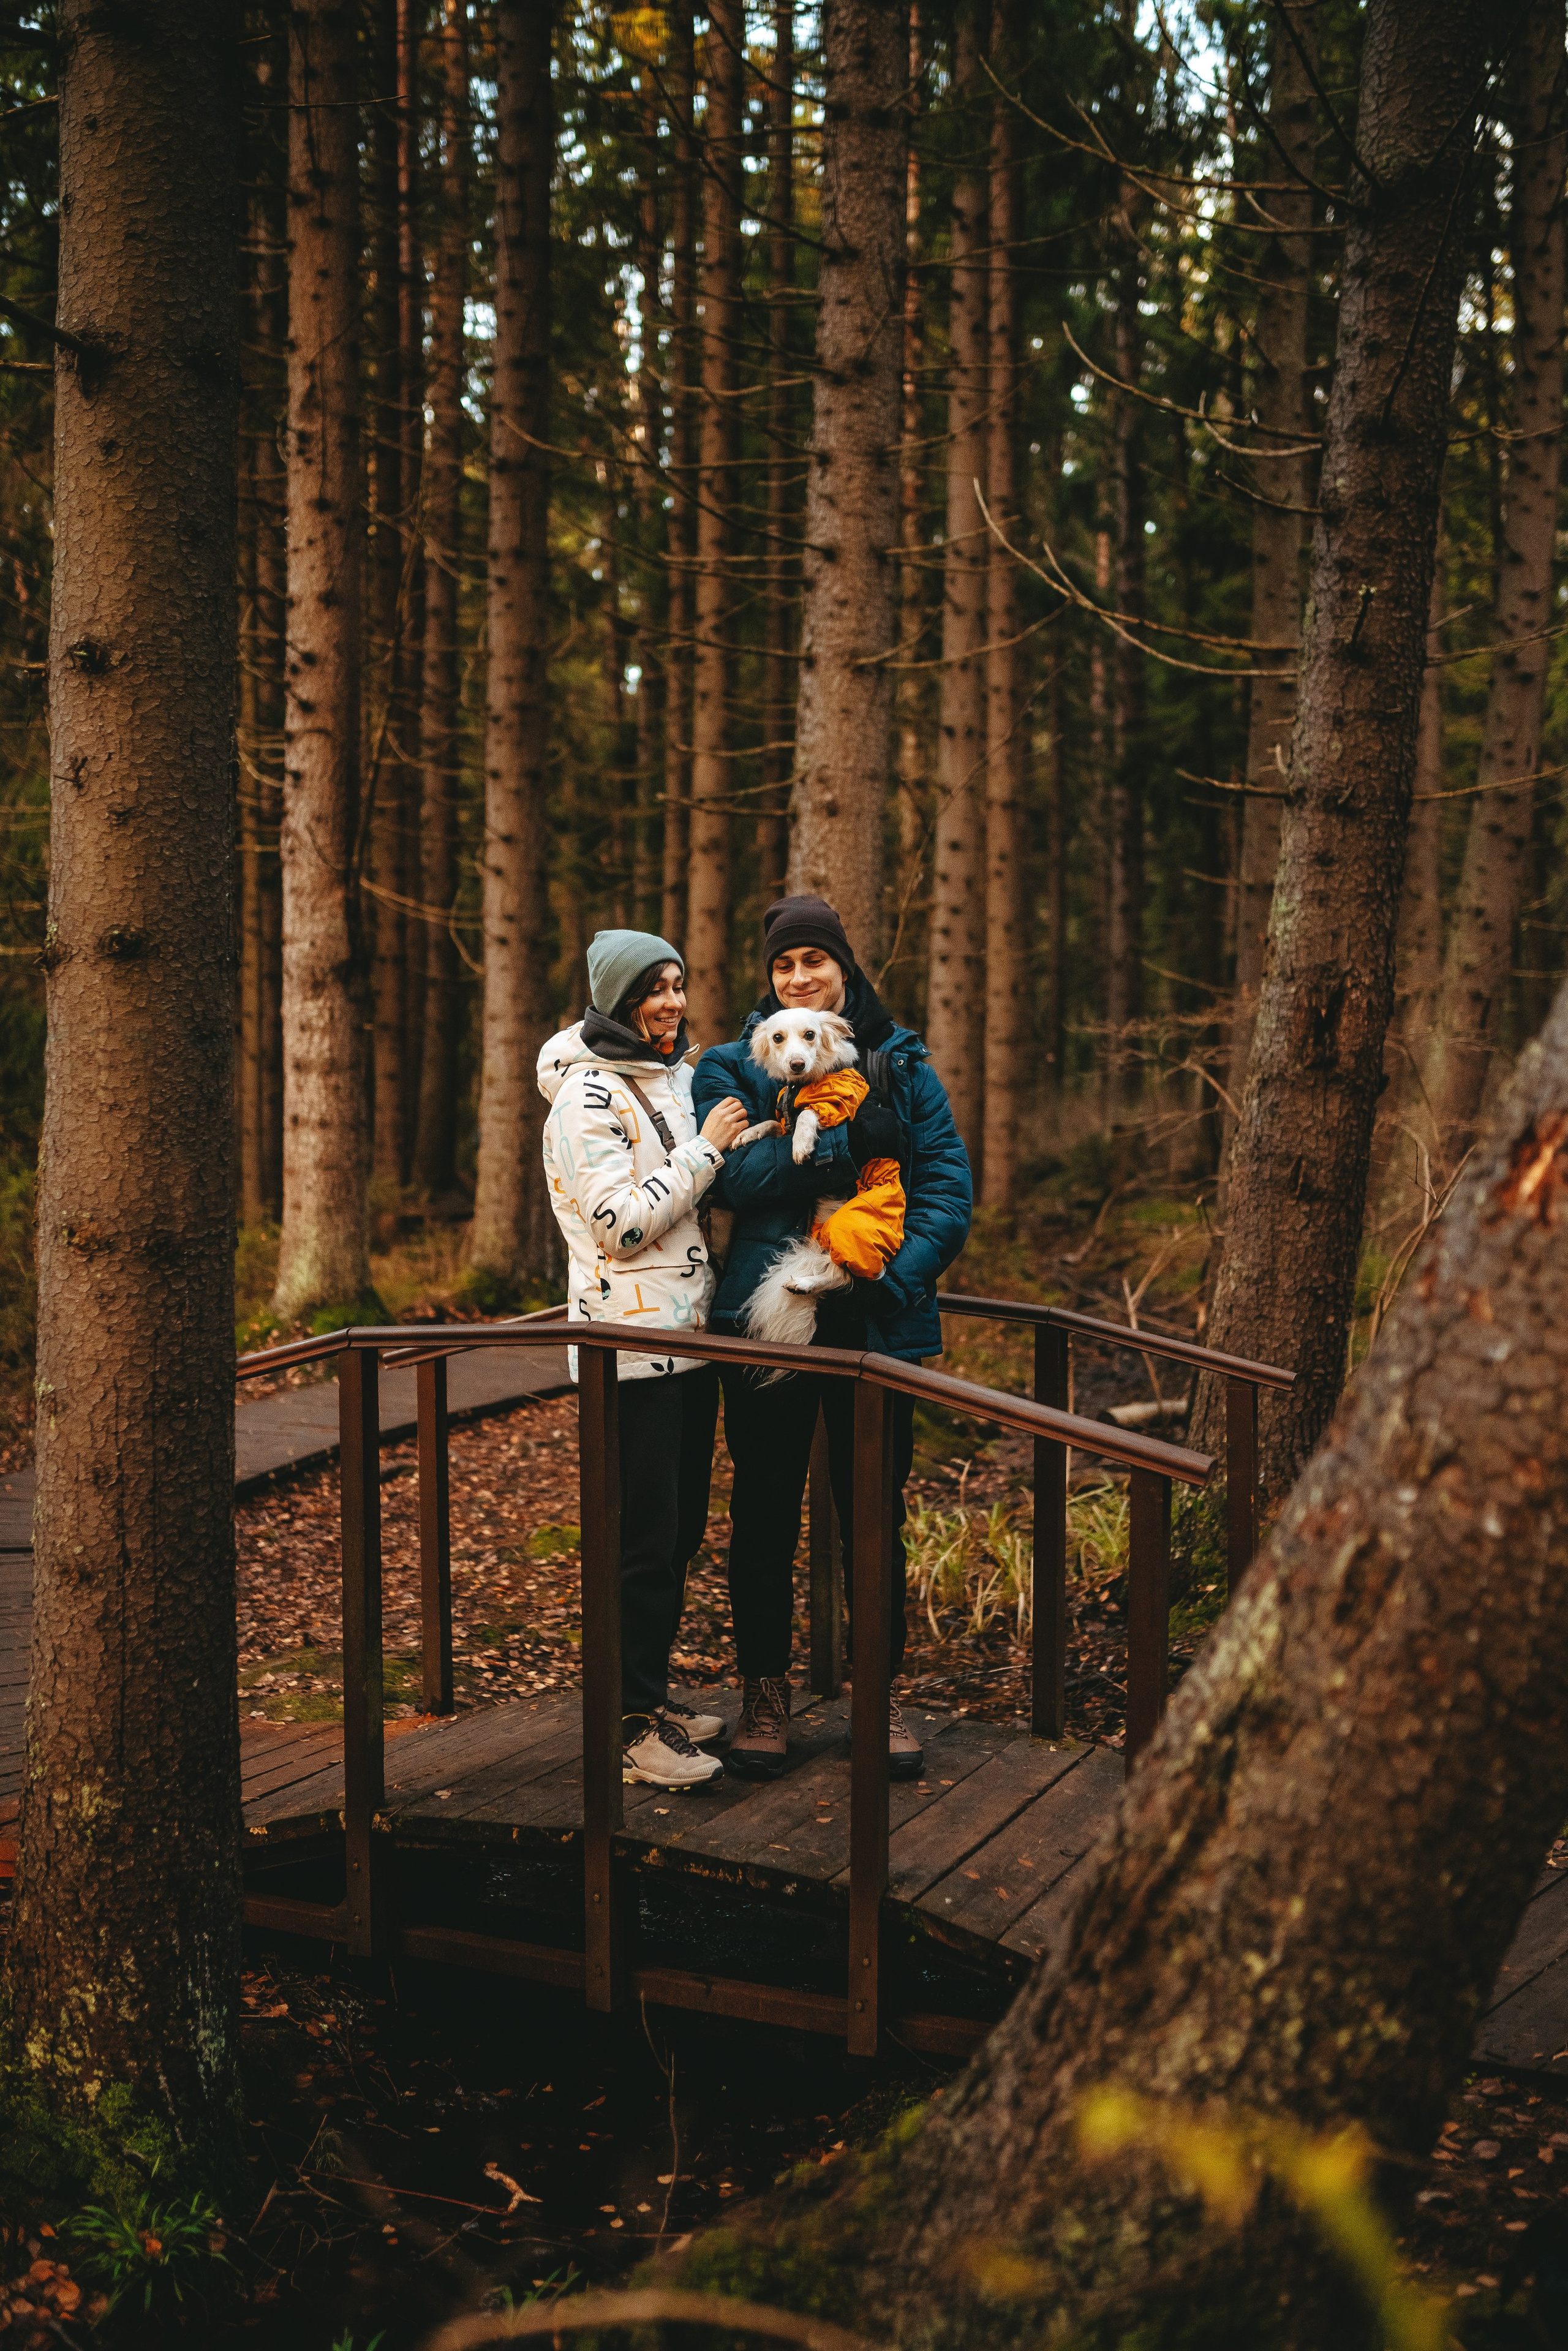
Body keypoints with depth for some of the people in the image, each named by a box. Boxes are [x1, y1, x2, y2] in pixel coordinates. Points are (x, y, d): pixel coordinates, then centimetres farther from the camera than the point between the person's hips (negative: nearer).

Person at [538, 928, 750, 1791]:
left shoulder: (675, 1075, 14)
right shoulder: (590, 1092, -13)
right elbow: (621, 1224, -19)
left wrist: (731, 1138, 10)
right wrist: (706, 1148, -15)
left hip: (688, 1330, 9)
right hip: (629, 1339, -9)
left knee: (681, 1526, 14)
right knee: (643, 1536, -4)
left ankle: (652, 1695, 26)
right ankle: (630, 1726, 5)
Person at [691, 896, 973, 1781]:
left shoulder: (903, 1066, 7)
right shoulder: (730, 1068, 4)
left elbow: (950, 1184, 0)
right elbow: (735, 1173, -13)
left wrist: (897, 1277, -14)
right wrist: (848, 1138, -20)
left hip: (878, 1325, 1)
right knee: (765, 1513, 7)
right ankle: (765, 1692, 22)